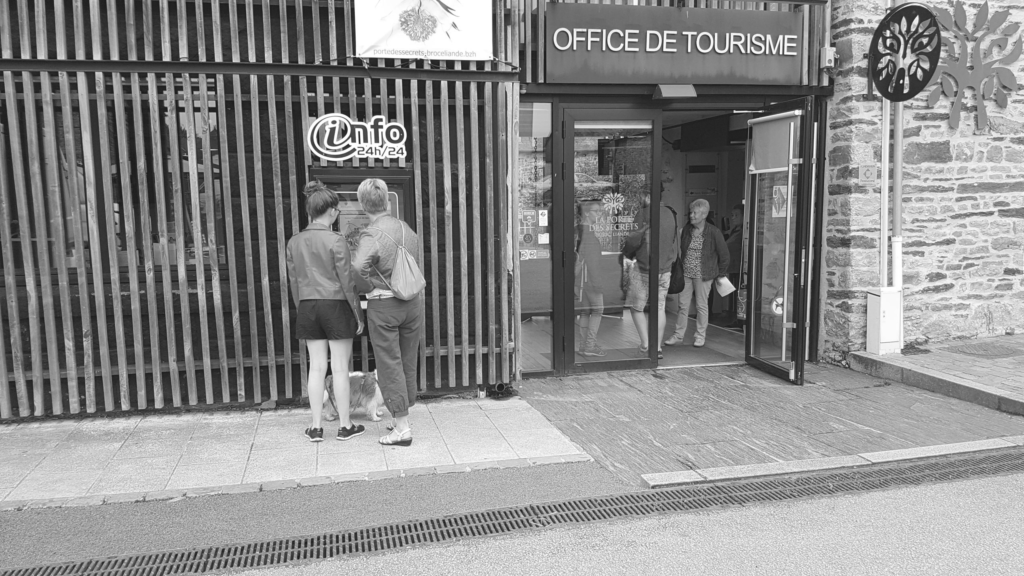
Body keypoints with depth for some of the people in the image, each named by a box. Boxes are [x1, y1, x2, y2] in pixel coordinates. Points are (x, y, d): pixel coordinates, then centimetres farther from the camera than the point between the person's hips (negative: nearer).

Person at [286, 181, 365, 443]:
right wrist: (358, 314, -4)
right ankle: (345, 425, 14)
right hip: (336, 305, -5)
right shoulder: (336, 241, -13)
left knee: (317, 367, 10)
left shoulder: (294, 242, 4)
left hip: (308, 307, 5)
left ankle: (316, 427, 14)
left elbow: (294, 283, 9)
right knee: (340, 367, 4)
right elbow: (347, 281, -11)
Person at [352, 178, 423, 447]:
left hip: (383, 304, -6)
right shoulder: (407, 229, 5)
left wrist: (369, 286, -11)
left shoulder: (371, 234, -15)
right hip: (413, 302, 6)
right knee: (408, 362, 15)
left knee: (389, 365, 3)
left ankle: (402, 428, 5)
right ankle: (402, 419, 27)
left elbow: (357, 270, -30)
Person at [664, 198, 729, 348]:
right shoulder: (686, 229, 2)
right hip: (685, 273, 4)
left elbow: (724, 254, -2)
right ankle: (678, 334, 17)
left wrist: (720, 273, 2)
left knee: (702, 305, 6)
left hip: (703, 274, -4)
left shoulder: (714, 232, -10)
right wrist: (679, 268, 11)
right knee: (683, 305, 7)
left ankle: (700, 336, 19)